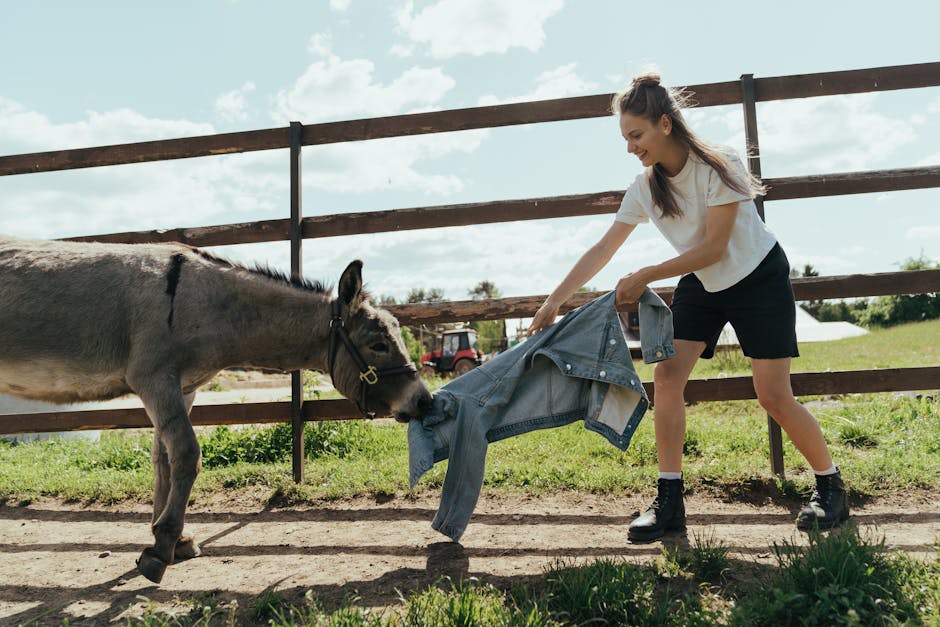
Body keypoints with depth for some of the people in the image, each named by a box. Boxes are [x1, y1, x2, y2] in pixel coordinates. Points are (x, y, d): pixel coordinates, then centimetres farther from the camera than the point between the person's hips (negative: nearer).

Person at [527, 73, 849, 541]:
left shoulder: (717, 166, -23)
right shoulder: (645, 188, -8)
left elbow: (714, 247, -24)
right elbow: (601, 251, -7)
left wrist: (645, 277, -27)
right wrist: (553, 303, -11)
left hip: (759, 278, -5)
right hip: (700, 284, 5)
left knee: (773, 396, -8)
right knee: (666, 376, -12)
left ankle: (830, 486, 18)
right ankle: (669, 499, -4)